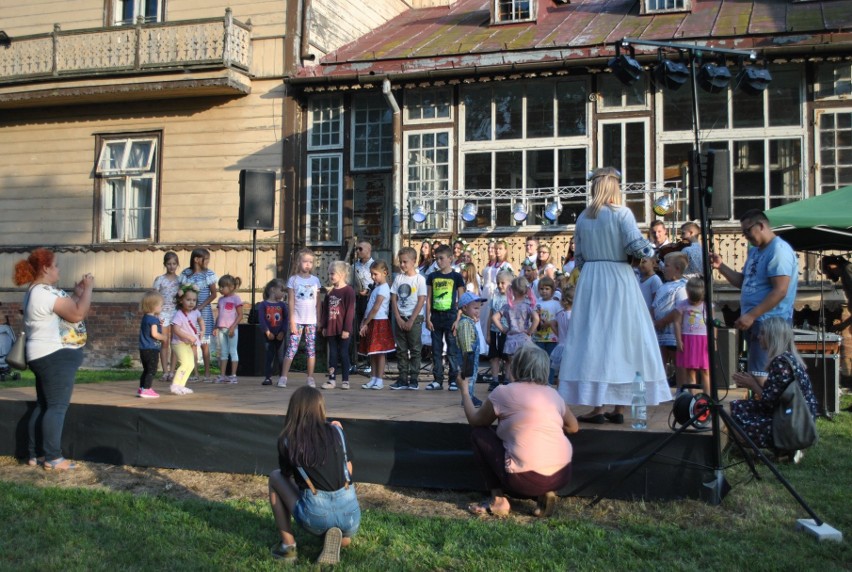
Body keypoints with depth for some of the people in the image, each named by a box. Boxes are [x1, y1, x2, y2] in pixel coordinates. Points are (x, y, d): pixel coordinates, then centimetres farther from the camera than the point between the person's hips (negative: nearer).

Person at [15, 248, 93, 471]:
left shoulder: (39, 291, 17)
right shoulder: (45, 292, -18)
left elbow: (67, 310, 20)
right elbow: (77, 314, -22)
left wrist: (78, 292, 11)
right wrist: (88, 288, -12)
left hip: (48, 356, 11)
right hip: (56, 355, -11)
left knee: (43, 405, 14)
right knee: (57, 406, -9)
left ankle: (35, 454, 18)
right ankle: (52, 458, -7)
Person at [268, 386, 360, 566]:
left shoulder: (286, 440, 3)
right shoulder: (336, 431, 7)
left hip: (316, 515, -2)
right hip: (350, 513, 3)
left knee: (275, 477, 22)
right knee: (345, 540, 41)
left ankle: (288, 546, 17)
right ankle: (337, 537, 3)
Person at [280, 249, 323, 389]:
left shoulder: (315, 280, 7)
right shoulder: (293, 280, 1)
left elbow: (318, 303, 9)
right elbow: (291, 302, -1)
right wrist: (292, 321, -6)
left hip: (311, 320, 2)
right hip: (297, 320, -2)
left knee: (311, 350, 4)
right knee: (291, 349, -4)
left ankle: (310, 378, 11)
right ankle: (283, 377, 0)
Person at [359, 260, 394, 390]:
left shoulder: (383, 288, -13)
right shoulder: (376, 287, 15)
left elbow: (375, 309, -17)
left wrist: (365, 324, -14)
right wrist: (364, 321, 8)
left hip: (380, 322, -9)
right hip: (371, 322, 9)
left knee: (379, 352, -3)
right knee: (372, 353, 10)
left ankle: (380, 380, 1)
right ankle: (373, 378, 16)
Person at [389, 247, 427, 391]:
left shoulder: (419, 279, -5)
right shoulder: (398, 278, 7)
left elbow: (421, 301, -9)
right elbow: (393, 299, 6)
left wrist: (411, 320, -12)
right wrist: (398, 318, -4)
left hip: (415, 319, -4)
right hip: (400, 319, 4)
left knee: (415, 350, 0)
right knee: (401, 350, 6)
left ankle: (413, 380, 5)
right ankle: (402, 379, 11)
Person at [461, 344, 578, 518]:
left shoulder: (503, 392, -2)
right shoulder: (553, 394, 11)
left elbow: (475, 421, 12)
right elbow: (573, 427, 24)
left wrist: (464, 391, 27)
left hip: (525, 480, -5)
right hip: (563, 476, 5)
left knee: (479, 433, 14)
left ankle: (498, 500, 8)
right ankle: (546, 492, 12)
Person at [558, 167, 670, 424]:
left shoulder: (583, 217, 8)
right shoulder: (622, 213, -6)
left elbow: (578, 256, 11)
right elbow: (636, 246, -15)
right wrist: (653, 249, 5)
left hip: (590, 281, 3)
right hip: (619, 279, -3)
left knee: (593, 338, 4)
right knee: (622, 337, 5)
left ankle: (597, 407, 3)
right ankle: (620, 407, 7)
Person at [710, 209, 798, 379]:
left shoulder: (779, 250, -14)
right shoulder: (754, 251, 17)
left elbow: (780, 291, -22)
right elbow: (743, 282, 21)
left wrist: (751, 315, -25)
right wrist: (721, 266, 8)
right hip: (755, 323, 10)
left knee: (761, 377, -13)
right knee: (757, 375, 13)